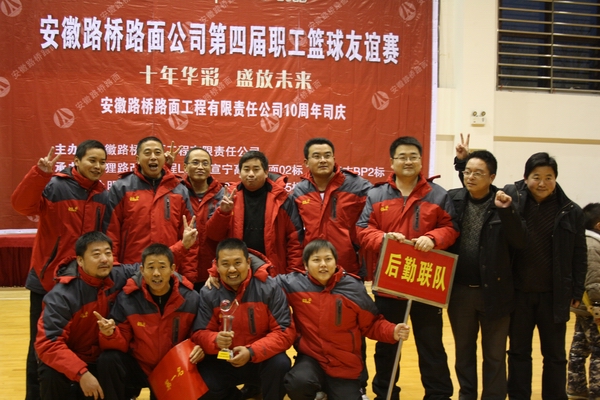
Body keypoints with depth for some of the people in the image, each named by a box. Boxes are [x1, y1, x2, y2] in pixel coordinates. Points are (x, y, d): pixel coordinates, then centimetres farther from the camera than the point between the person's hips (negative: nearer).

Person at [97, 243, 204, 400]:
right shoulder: (127, 298, -11)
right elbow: (122, 344, -9)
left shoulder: (191, 299, -10)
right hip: (138, 366, -1)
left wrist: (199, 347, -20)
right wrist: (111, 334, -31)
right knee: (108, 360, -24)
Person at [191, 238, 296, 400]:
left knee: (280, 364, -33)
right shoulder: (208, 293, -6)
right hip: (224, 361, 2)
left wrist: (252, 352, -29)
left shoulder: (270, 288, -13)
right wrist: (216, 340, -30)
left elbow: (285, 332, -15)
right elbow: (199, 333, -5)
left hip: (262, 359, -2)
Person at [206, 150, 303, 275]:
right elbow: (214, 235, 2)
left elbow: (294, 238, 0)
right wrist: (223, 212, -16)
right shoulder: (230, 198, 4)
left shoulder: (280, 199, -1)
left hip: (273, 274, -1)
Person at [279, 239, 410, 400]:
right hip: (311, 358, -1)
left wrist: (392, 332, -16)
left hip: (345, 365, 1)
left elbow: (371, 324, 1)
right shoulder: (295, 284, -8)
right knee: (298, 382, -32)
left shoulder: (353, 288, -6)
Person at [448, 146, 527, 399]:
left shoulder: (505, 202, -6)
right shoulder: (453, 199, 0)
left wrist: (507, 211, -26)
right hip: (460, 291, 3)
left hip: (494, 291, -2)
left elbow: (520, 242, -14)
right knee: (463, 350, 17)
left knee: (494, 354, 9)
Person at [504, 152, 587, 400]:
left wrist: (577, 292, 1)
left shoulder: (571, 212, -3)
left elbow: (579, 257, 2)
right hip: (518, 293, 0)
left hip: (554, 295, 0)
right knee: (518, 351, 13)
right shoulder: (511, 197, -5)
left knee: (554, 354, 12)